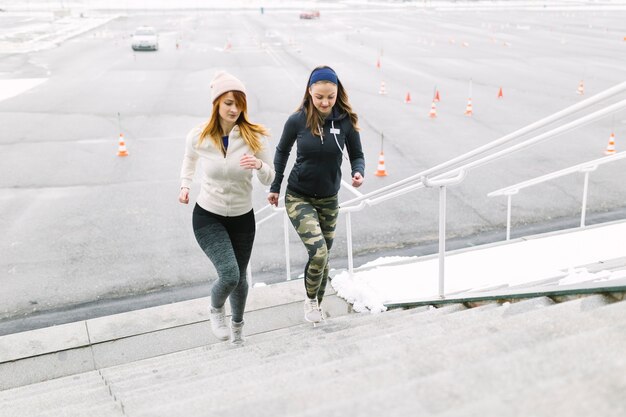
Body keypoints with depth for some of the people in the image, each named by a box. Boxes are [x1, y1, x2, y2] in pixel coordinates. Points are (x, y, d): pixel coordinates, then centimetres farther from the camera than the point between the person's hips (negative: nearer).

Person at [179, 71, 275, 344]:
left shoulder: (254, 136, -14)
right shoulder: (198, 137, -13)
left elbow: (269, 180, -7)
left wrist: (260, 165, -27)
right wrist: (185, 185, 2)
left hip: (242, 218, 2)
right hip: (208, 217, -1)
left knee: (239, 278, 15)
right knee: (229, 275, -18)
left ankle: (237, 325, 45)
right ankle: (216, 310, 18)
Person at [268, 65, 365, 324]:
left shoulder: (346, 120, -12)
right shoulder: (297, 120, -14)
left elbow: (357, 155, 0)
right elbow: (282, 151, 4)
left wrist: (358, 172, -22)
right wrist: (275, 187, 9)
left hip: (328, 199, 2)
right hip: (298, 198, -2)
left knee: (323, 256, 13)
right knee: (318, 252, -18)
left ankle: (317, 303, 36)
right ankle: (310, 299, 9)